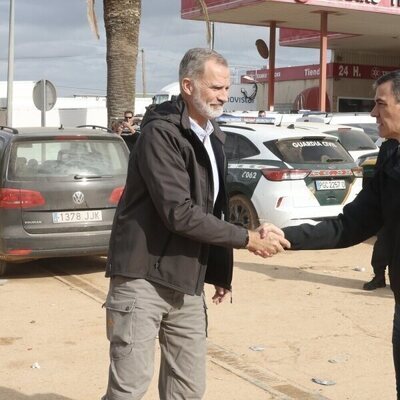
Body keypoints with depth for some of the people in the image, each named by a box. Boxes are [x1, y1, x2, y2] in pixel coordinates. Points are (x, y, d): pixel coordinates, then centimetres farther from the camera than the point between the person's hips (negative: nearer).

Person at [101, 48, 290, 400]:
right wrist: (249, 239, -18)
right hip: (143, 279, -7)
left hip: (186, 285, 8)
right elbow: (179, 213, -22)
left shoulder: (213, 136, 12)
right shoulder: (160, 133, -15)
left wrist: (221, 272, 15)